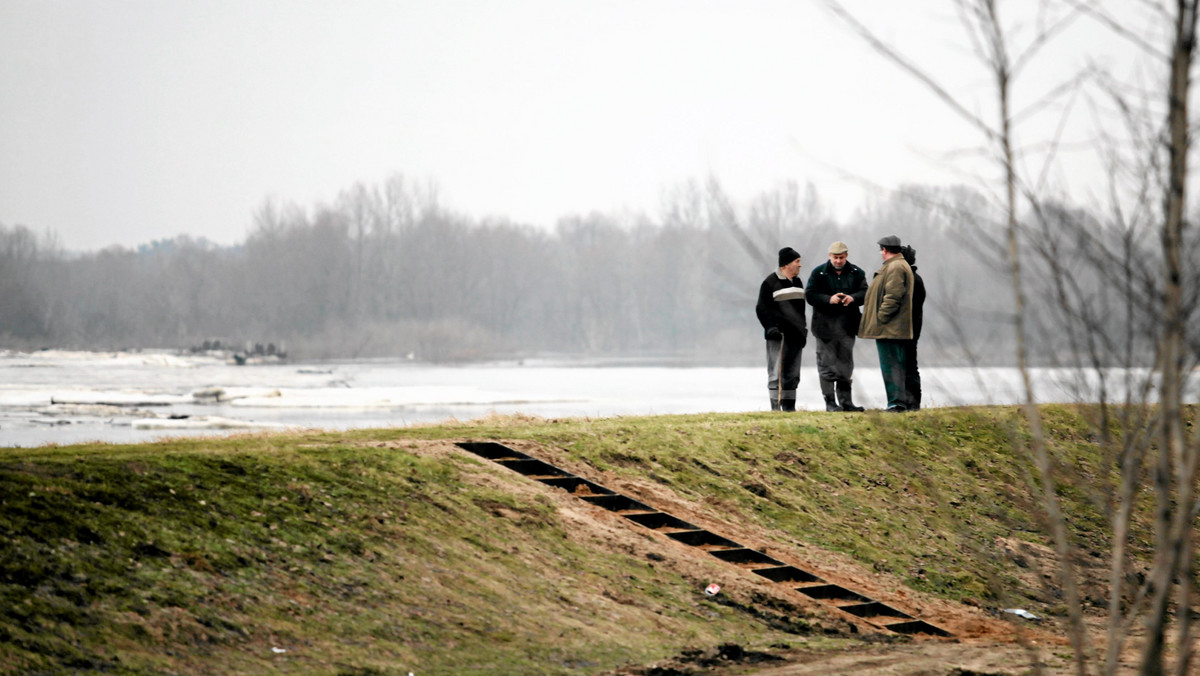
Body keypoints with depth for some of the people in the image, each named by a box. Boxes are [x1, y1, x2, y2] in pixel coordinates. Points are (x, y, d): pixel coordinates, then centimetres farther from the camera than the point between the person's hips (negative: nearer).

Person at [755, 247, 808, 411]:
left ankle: (789, 406, 14)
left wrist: (804, 330, 22)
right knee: (776, 373, -9)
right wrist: (770, 327, -16)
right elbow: (762, 308, -7)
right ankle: (775, 407, -10)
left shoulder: (797, 282, 18)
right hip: (778, 336, -7)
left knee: (792, 374, 9)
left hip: (795, 335, 7)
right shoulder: (770, 282, -5)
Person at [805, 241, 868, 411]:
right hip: (825, 325, -3)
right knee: (827, 365, -2)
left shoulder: (856, 273, 8)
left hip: (847, 326, 3)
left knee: (846, 365, 8)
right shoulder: (819, 273, -1)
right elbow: (810, 295, -7)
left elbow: (865, 293, 3)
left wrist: (853, 298, -19)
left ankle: (846, 402, 13)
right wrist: (829, 299, -22)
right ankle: (830, 402, 4)